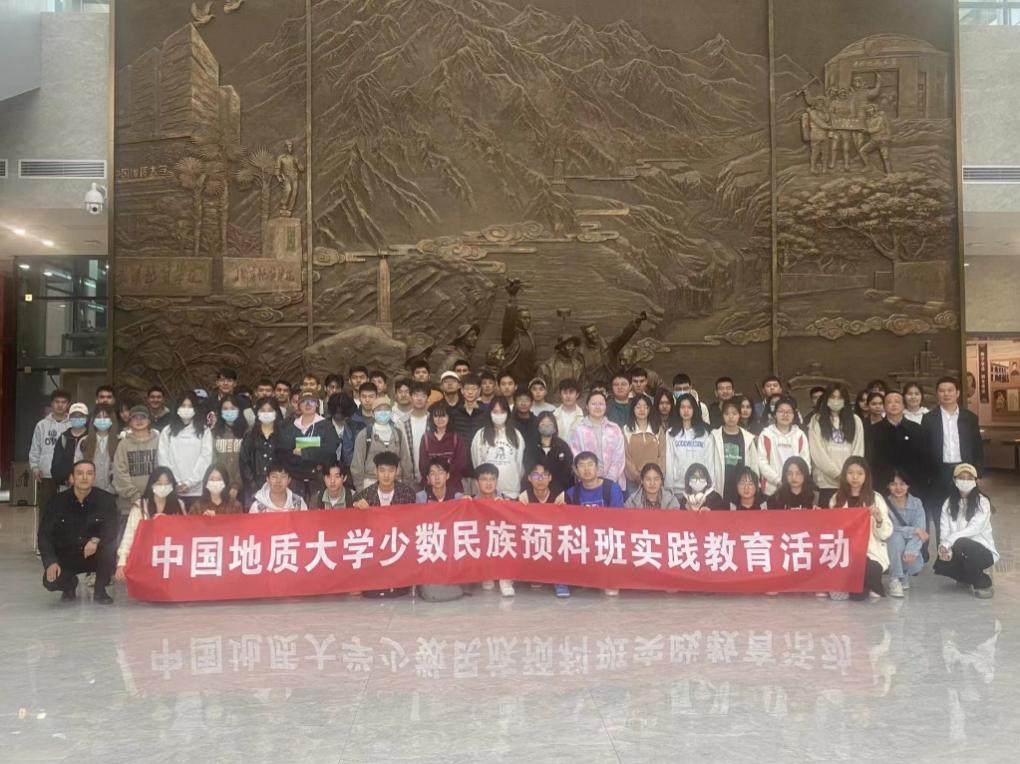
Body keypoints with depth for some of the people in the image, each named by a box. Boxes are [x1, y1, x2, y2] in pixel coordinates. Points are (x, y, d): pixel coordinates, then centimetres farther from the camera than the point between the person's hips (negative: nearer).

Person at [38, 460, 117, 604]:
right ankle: (70, 585, 14)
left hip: (96, 555, -1)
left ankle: (100, 589, -7)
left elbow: (111, 530, -18)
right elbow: (44, 535, -9)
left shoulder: (106, 500, -13)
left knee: (109, 547, -33)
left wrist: (96, 540, -40)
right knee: (50, 581, -26)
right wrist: (51, 561, -23)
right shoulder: (57, 501, -9)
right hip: (66, 557, 1)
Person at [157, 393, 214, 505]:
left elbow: (205, 458, -1)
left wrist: (190, 483, -9)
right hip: (173, 491, 1)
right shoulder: (167, 431, 10)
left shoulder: (204, 431, 7)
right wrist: (176, 483, -7)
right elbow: (163, 459, 4)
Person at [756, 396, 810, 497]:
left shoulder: (800, 435, 10)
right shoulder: (766, 435, 2)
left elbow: (806, 462, 6)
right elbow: (762, 462, -4)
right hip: (772, 489, -2)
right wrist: (778, 480, -13)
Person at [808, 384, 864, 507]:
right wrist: (837, 473, -11)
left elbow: (858, 450, 6)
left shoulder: (855, 420, 12)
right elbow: (817, 452, -4)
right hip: (826, 480, -2)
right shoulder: (817, 421, 4)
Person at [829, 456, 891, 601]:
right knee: (858, 594, -24)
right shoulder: (837, 499, 9)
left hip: (871, 554, -1)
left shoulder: (876, 499, 2)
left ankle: (874, 586, 4)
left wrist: (879, 519, -21)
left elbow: (885, 534, -2)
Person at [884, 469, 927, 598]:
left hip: (910, 548, 2)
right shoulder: (884, 504, -11)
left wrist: (911, 550, -32)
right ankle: (894, 580, -23)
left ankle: (905, 576, 10)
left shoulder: (916, 503, -4)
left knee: (914, 564, -30)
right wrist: (913, 530, -27)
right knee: (896, 536, -34)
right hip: (890, 548, -2)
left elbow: (921, 530, -16)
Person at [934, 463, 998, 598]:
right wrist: (946, 550, -26)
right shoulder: (949, 503, 3)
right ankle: (971, 577, 11)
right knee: (940, 565, -25)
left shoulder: (982, 502, -10)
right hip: (960, 552, 5)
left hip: (983, 552, -5)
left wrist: (948, 543, -30)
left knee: (961, 543, -36)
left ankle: (983, 583, -11)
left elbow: (974, 528, -23)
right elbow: (945, 530, -6)